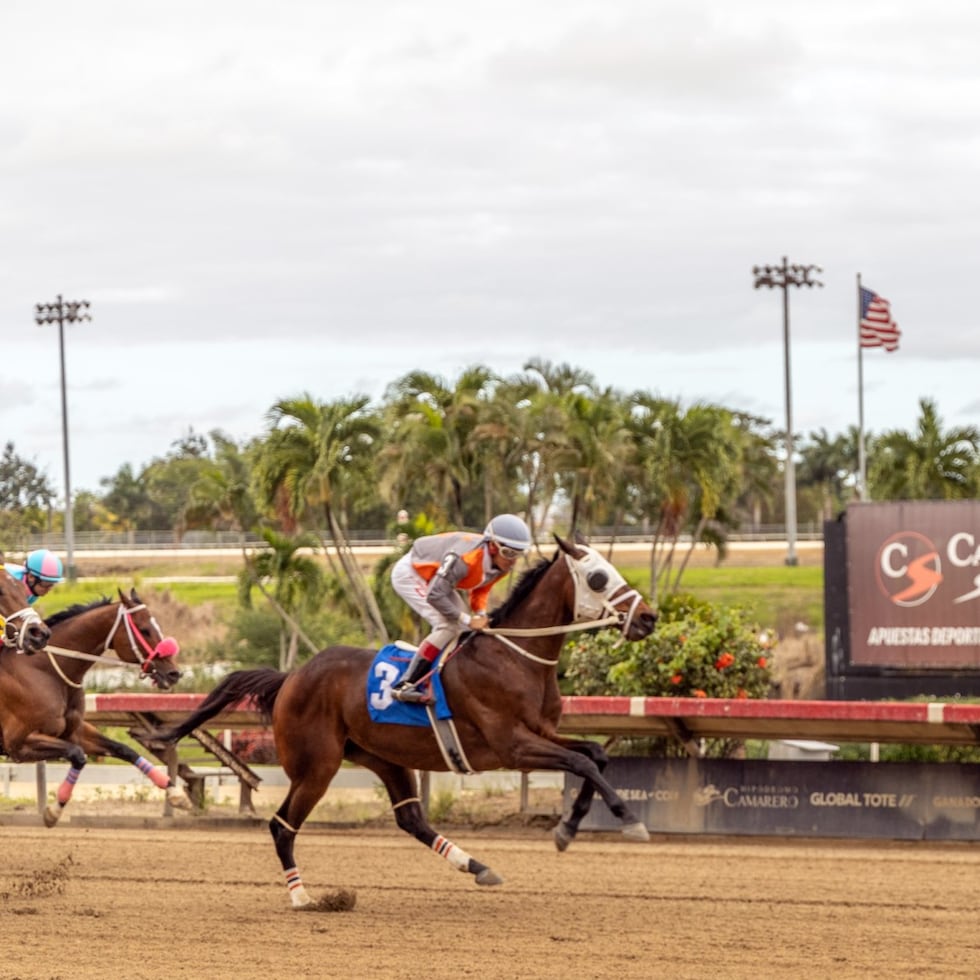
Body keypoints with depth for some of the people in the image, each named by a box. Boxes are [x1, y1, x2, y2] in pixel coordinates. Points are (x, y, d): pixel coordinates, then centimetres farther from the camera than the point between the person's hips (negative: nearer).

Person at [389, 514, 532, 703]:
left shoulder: (502, 565, -15)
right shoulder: (464, 559, -41)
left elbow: (480, 588, 4)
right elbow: (434, 596, -37)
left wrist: (481, 613, -15)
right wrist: (468, 620, -30)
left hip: (434, 575, 9)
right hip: (409, 575, -9)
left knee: (461, 627, 5)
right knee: (447, 625, -21)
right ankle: (405, 685, -20)